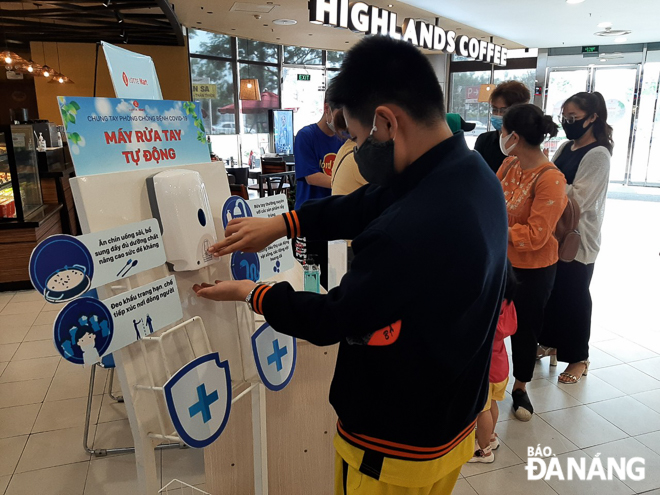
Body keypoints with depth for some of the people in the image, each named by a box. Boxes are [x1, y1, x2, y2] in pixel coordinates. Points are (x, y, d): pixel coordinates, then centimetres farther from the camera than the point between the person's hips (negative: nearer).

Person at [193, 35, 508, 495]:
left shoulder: (408, 232, -37)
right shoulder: (470, 170, -7)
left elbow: (332, 319, -21)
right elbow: (363, 205, 2)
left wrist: (249, 293, -6)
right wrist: (280, 223, -1)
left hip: (396, 448, -8)